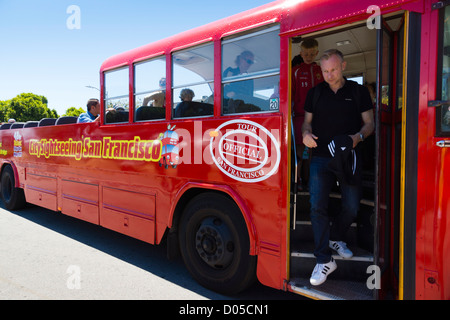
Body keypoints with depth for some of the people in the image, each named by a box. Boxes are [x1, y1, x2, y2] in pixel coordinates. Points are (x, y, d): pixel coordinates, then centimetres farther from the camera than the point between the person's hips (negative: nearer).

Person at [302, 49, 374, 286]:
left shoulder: (359, 91, 7)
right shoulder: (315, 93, 10)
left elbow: (369, 122, 8)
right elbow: (307, 121, 14)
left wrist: (358, 137, -13)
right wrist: (306, 134, -9)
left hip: (348, 157, 0)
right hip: (320, 158, 0)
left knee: (351, 207, 5)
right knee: (317, 207, -10)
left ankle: (335, 239, 34)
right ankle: (324, 260, -1)